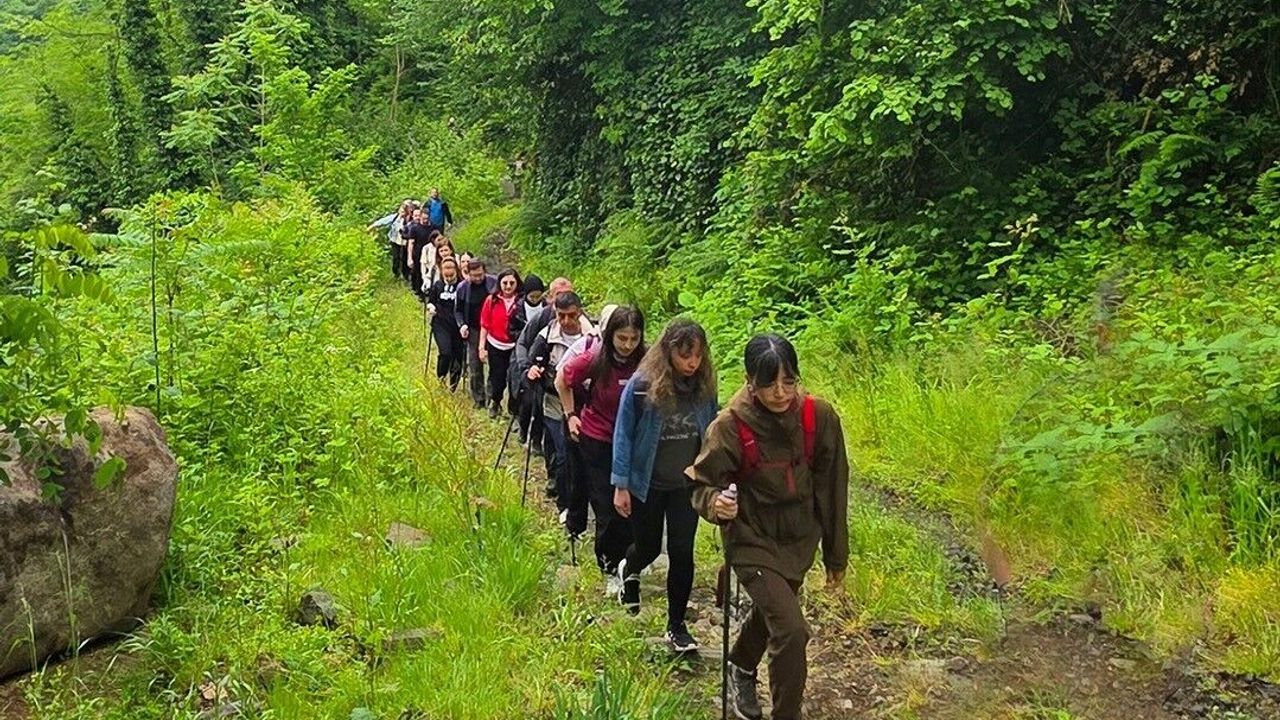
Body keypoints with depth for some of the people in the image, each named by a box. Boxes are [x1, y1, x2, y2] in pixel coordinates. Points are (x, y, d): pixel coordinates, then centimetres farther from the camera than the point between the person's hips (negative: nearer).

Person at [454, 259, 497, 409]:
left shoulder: (495, 283, -11)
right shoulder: (462, 288, -4)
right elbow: (458, 310, 9)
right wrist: (462, 325, -9)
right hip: (474, 331, 2)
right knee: (474, 367, 6)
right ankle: (479, 400, 17)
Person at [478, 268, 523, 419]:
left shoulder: (521, 302, -8)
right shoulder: (491, 301, -6)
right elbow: (484, 325, -2)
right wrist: (482, 347, -4)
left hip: (515, 347, -1)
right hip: (495, 346, 1)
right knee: (498, 380, 9)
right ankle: (495, 403, 38)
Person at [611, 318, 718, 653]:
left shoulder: (703, 388, -7)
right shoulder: (641, 386, -18)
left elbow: (710, 435, 5)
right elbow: (623, 435, -10)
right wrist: (620, 486, -10)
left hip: (687, 487, 2)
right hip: (647, 485, -2)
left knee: (682, 554, 2)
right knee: (649, 548, 15)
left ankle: (676, 626, 19)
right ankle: (628, 571, 52)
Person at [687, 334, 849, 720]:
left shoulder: (819, 416, -15)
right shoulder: (730, 426, -23)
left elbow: (832, 486, -4)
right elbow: (702, 484, -11)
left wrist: (836, 555, 4)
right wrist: (715, 503, -35)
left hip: (800, 539, 4)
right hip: (753, 540, -4)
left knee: (771, 610, 27)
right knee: (790, 629, -17)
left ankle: (741, 667, 59)